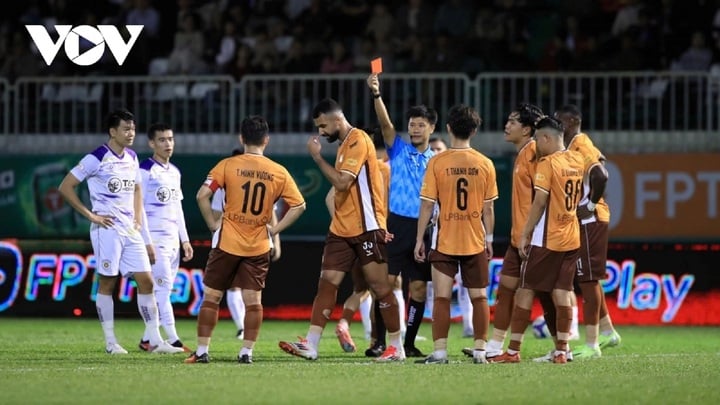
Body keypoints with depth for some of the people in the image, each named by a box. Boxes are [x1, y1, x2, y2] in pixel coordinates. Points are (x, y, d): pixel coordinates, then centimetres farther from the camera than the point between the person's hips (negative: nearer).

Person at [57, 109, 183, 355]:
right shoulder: (96, 159, -10)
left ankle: (155, 340, 4)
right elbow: (65, 187, -9)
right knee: (107, 283, 0)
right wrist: (90, 215, -10)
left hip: (130, 231, 7)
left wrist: (138, 218, 14)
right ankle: (110, 342, 6)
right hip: (108, 230, -7)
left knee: (145, 281, 2)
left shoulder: (132, 158, 11)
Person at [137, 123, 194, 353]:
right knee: (163, 288, -11)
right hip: (155, 238, -8)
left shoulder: (174, 172, 17)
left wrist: (185, 239, 18)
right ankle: (173, 340, -13)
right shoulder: (145, 171, -8)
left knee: (163, 290, 5)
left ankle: (148, 339, 11)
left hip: (172, 239, 8)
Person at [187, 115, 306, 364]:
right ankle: (247, 352, 2)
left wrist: (212, 224, -1)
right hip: (259, 247, 2)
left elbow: (202, 195, -13)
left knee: (211, 297, 7)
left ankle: (202, 351, 8)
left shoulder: (228, 166, -6)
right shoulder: (279, 172, 0)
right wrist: (275, 229, 6)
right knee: (253, 301, 5)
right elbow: (298, 205, 2)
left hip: (228, 243, -2)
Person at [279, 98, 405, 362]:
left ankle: (397, 347, 6)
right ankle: (311, 345, -4)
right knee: (327, 282, 0)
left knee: (380, 287, -2)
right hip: (341, 229, 9)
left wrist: (317, 157, -14)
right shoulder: (344, 145, 17)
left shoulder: (358, 141, -13)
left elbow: (342, 182, -21)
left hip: (366, 228, -9)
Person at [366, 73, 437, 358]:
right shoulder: (399, 150, 5)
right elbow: (385, 123, -11)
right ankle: (379, 341, -1)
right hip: (397, 225, -2)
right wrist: (376, 94, -27)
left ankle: (409, 343, 10)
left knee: (418, 287, 2)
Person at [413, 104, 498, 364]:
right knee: (479, 298, 10)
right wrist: (489, 238, 13)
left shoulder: (437, 162, -7)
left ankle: (440, 352, -6)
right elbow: (488, 208, 2)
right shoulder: (485, 164, -2)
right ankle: (480, 351, 10)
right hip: (475, 242, 2)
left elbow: (427, 205, -7)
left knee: (442, 298, 0)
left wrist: (419, 239, 1)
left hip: (445, 242, -2)